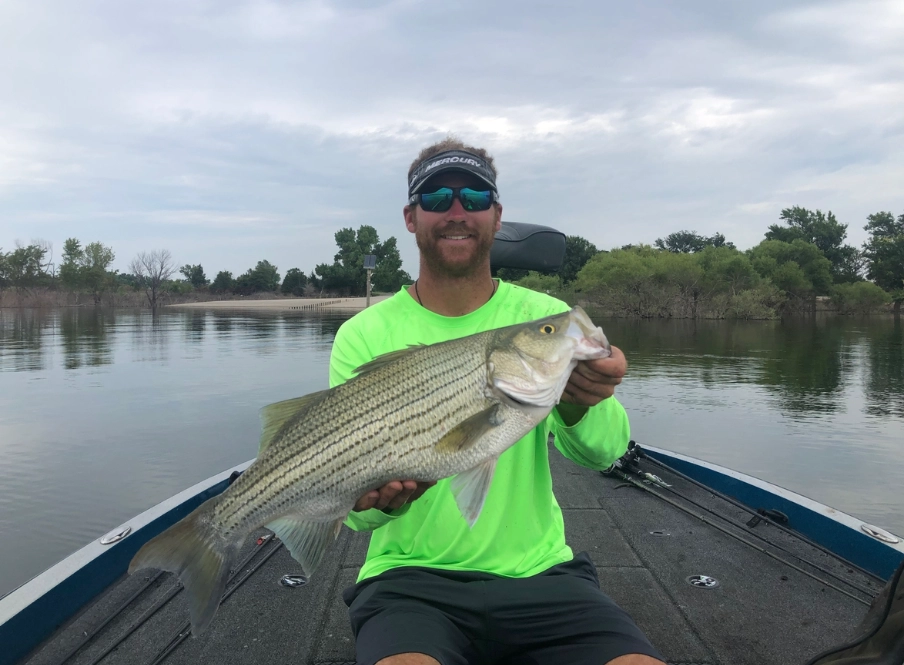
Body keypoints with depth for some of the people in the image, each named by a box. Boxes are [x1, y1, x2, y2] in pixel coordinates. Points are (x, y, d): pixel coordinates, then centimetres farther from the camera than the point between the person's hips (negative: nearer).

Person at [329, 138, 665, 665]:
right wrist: (387, 497, -26)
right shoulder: (364, 336, 0)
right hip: (411, 576, -1)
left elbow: (604, 450, -12)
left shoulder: (548, 317, 3)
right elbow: (356, 506, -3)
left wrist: (580, 404, -35)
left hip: (538, 573, 2)